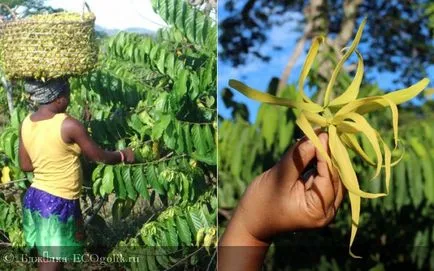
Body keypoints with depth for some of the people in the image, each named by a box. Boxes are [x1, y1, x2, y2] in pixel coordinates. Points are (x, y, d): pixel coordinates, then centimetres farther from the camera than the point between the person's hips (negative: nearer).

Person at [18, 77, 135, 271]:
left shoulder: (26, 123, 2)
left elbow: (25, 165, 11)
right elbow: (99, 156, -8)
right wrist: (123, 155, 10)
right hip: (59, 203, -7)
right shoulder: (68, 125, -19)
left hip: (35, 197, 8)